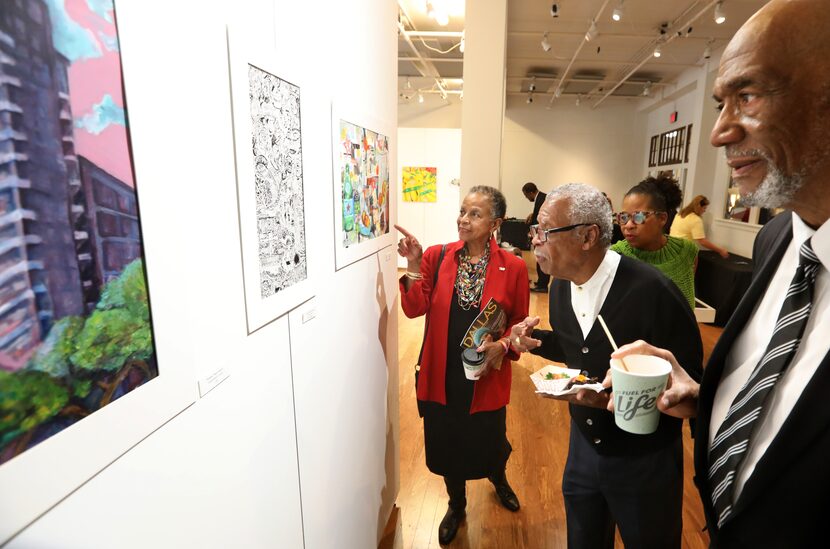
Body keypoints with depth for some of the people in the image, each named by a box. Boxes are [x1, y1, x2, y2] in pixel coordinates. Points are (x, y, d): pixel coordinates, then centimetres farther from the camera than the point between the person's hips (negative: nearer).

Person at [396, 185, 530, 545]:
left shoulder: (513, 267, -8)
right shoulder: (436, 256, -5)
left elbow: (520, 322, 0)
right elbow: (414, 309, -10)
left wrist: (502, 345, -18)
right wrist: (414, 266, -20)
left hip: (487, 375, -1)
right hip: (441, 374, 1)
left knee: (488, 443, 18)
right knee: (446, 443, 17)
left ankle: (498, 478, 57)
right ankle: (457, 504, 47)